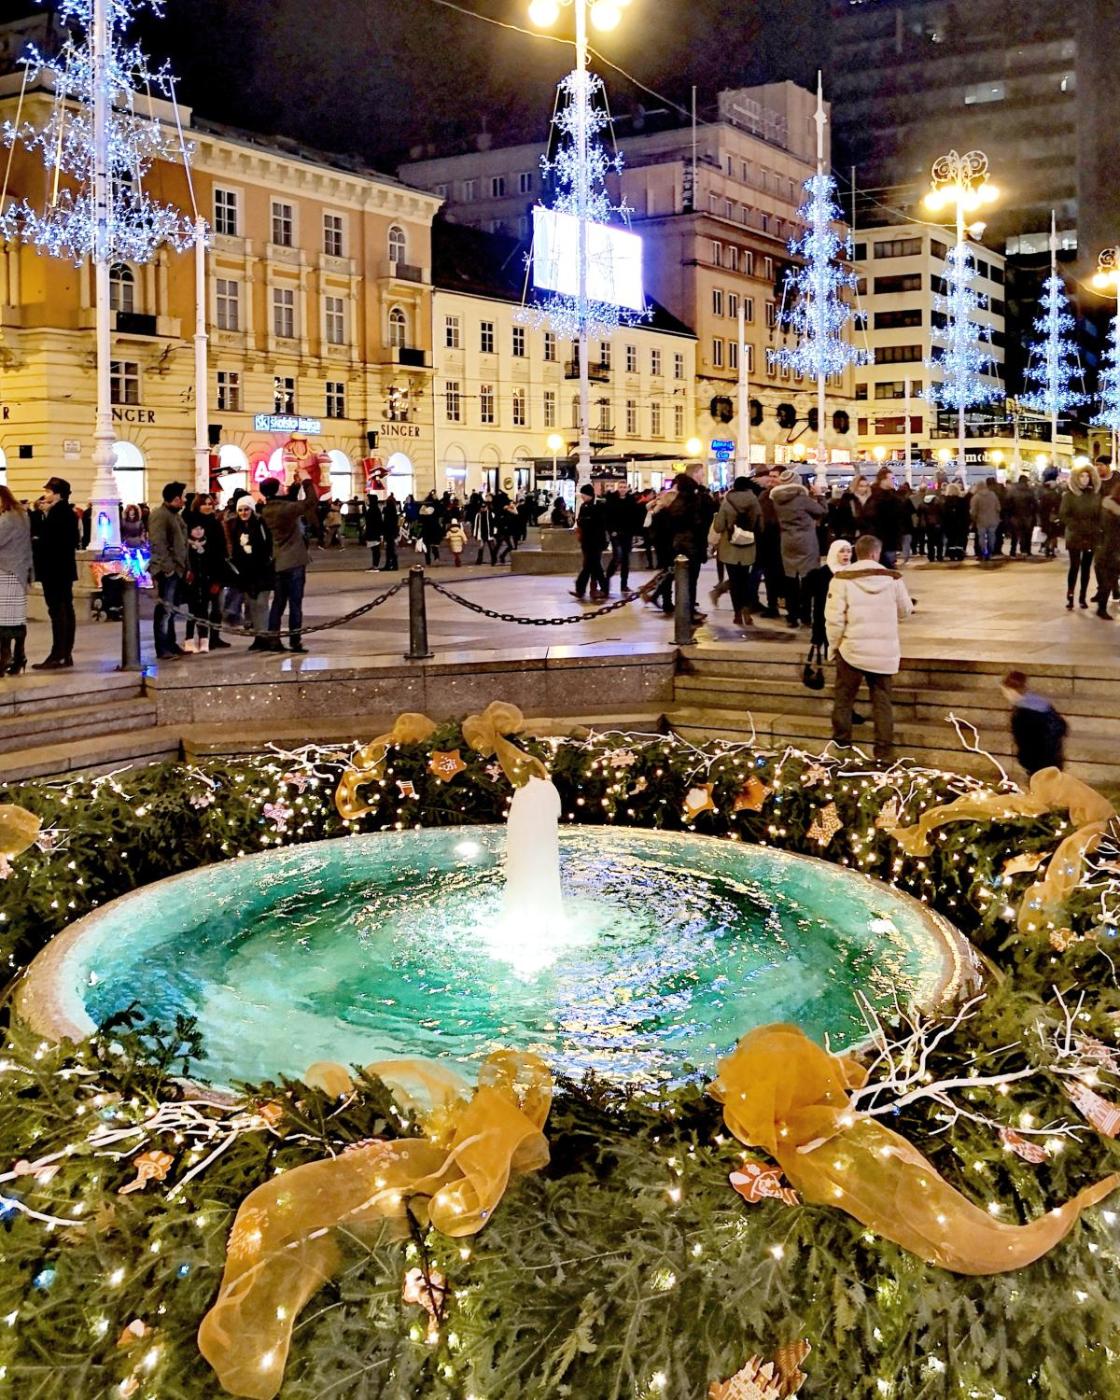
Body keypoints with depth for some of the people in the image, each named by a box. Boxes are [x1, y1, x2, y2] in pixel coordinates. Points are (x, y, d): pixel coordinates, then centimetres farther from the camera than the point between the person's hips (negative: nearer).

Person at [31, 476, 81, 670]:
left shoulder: (57, 513, -16)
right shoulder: (68, 512, 14)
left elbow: (46, 540, -19)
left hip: (54, 570, -10)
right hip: (65, 568, 10)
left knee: (57, 612, -9)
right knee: (66, 610, 10)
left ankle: (57, 656, -8)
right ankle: (66, 654, 15)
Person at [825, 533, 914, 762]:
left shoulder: (843, 579, -12)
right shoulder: (893, 579, -5)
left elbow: (834, 618, -12)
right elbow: (905, 611, 10)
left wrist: (835, 645, 3)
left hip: (852, 649, -1)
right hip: (884, 651, 2)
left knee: (844, 696, 18)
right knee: (882, 700, 10)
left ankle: (842, 738, 31)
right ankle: (884, 750, 8)